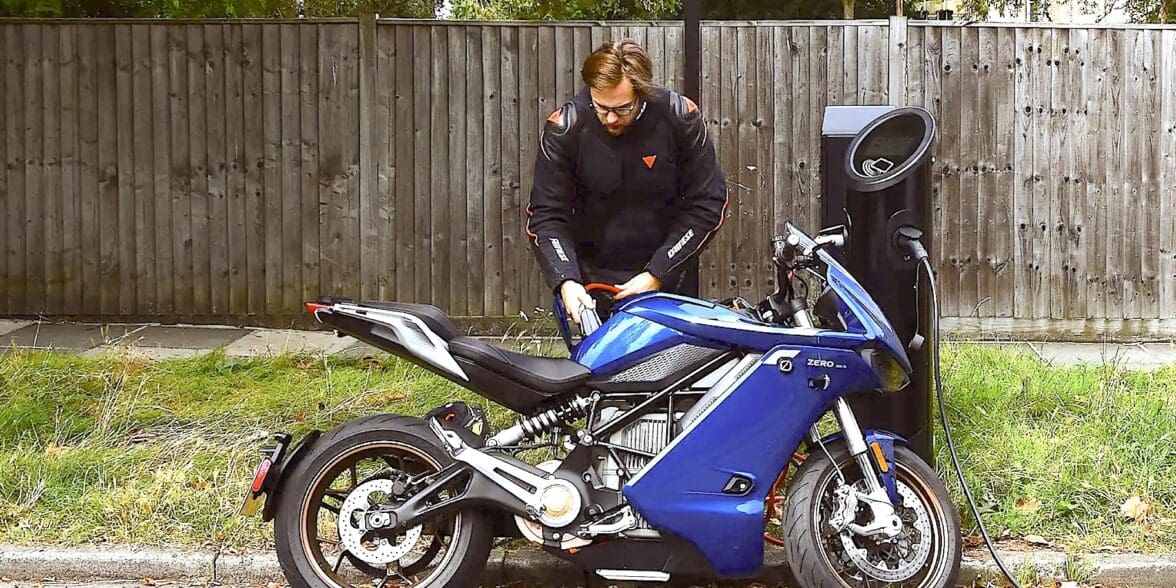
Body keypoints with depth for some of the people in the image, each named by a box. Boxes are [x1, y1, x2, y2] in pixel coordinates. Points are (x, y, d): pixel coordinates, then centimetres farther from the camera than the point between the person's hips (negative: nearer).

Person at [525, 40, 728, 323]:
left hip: (669, 279, 0)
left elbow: (708, 204, -10)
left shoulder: (680, 116, -13)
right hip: (594, 281, 0)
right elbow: (546, 215, -10)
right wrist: (565, 281, -26)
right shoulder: (564, 127, -13)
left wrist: (657, 275, -15)